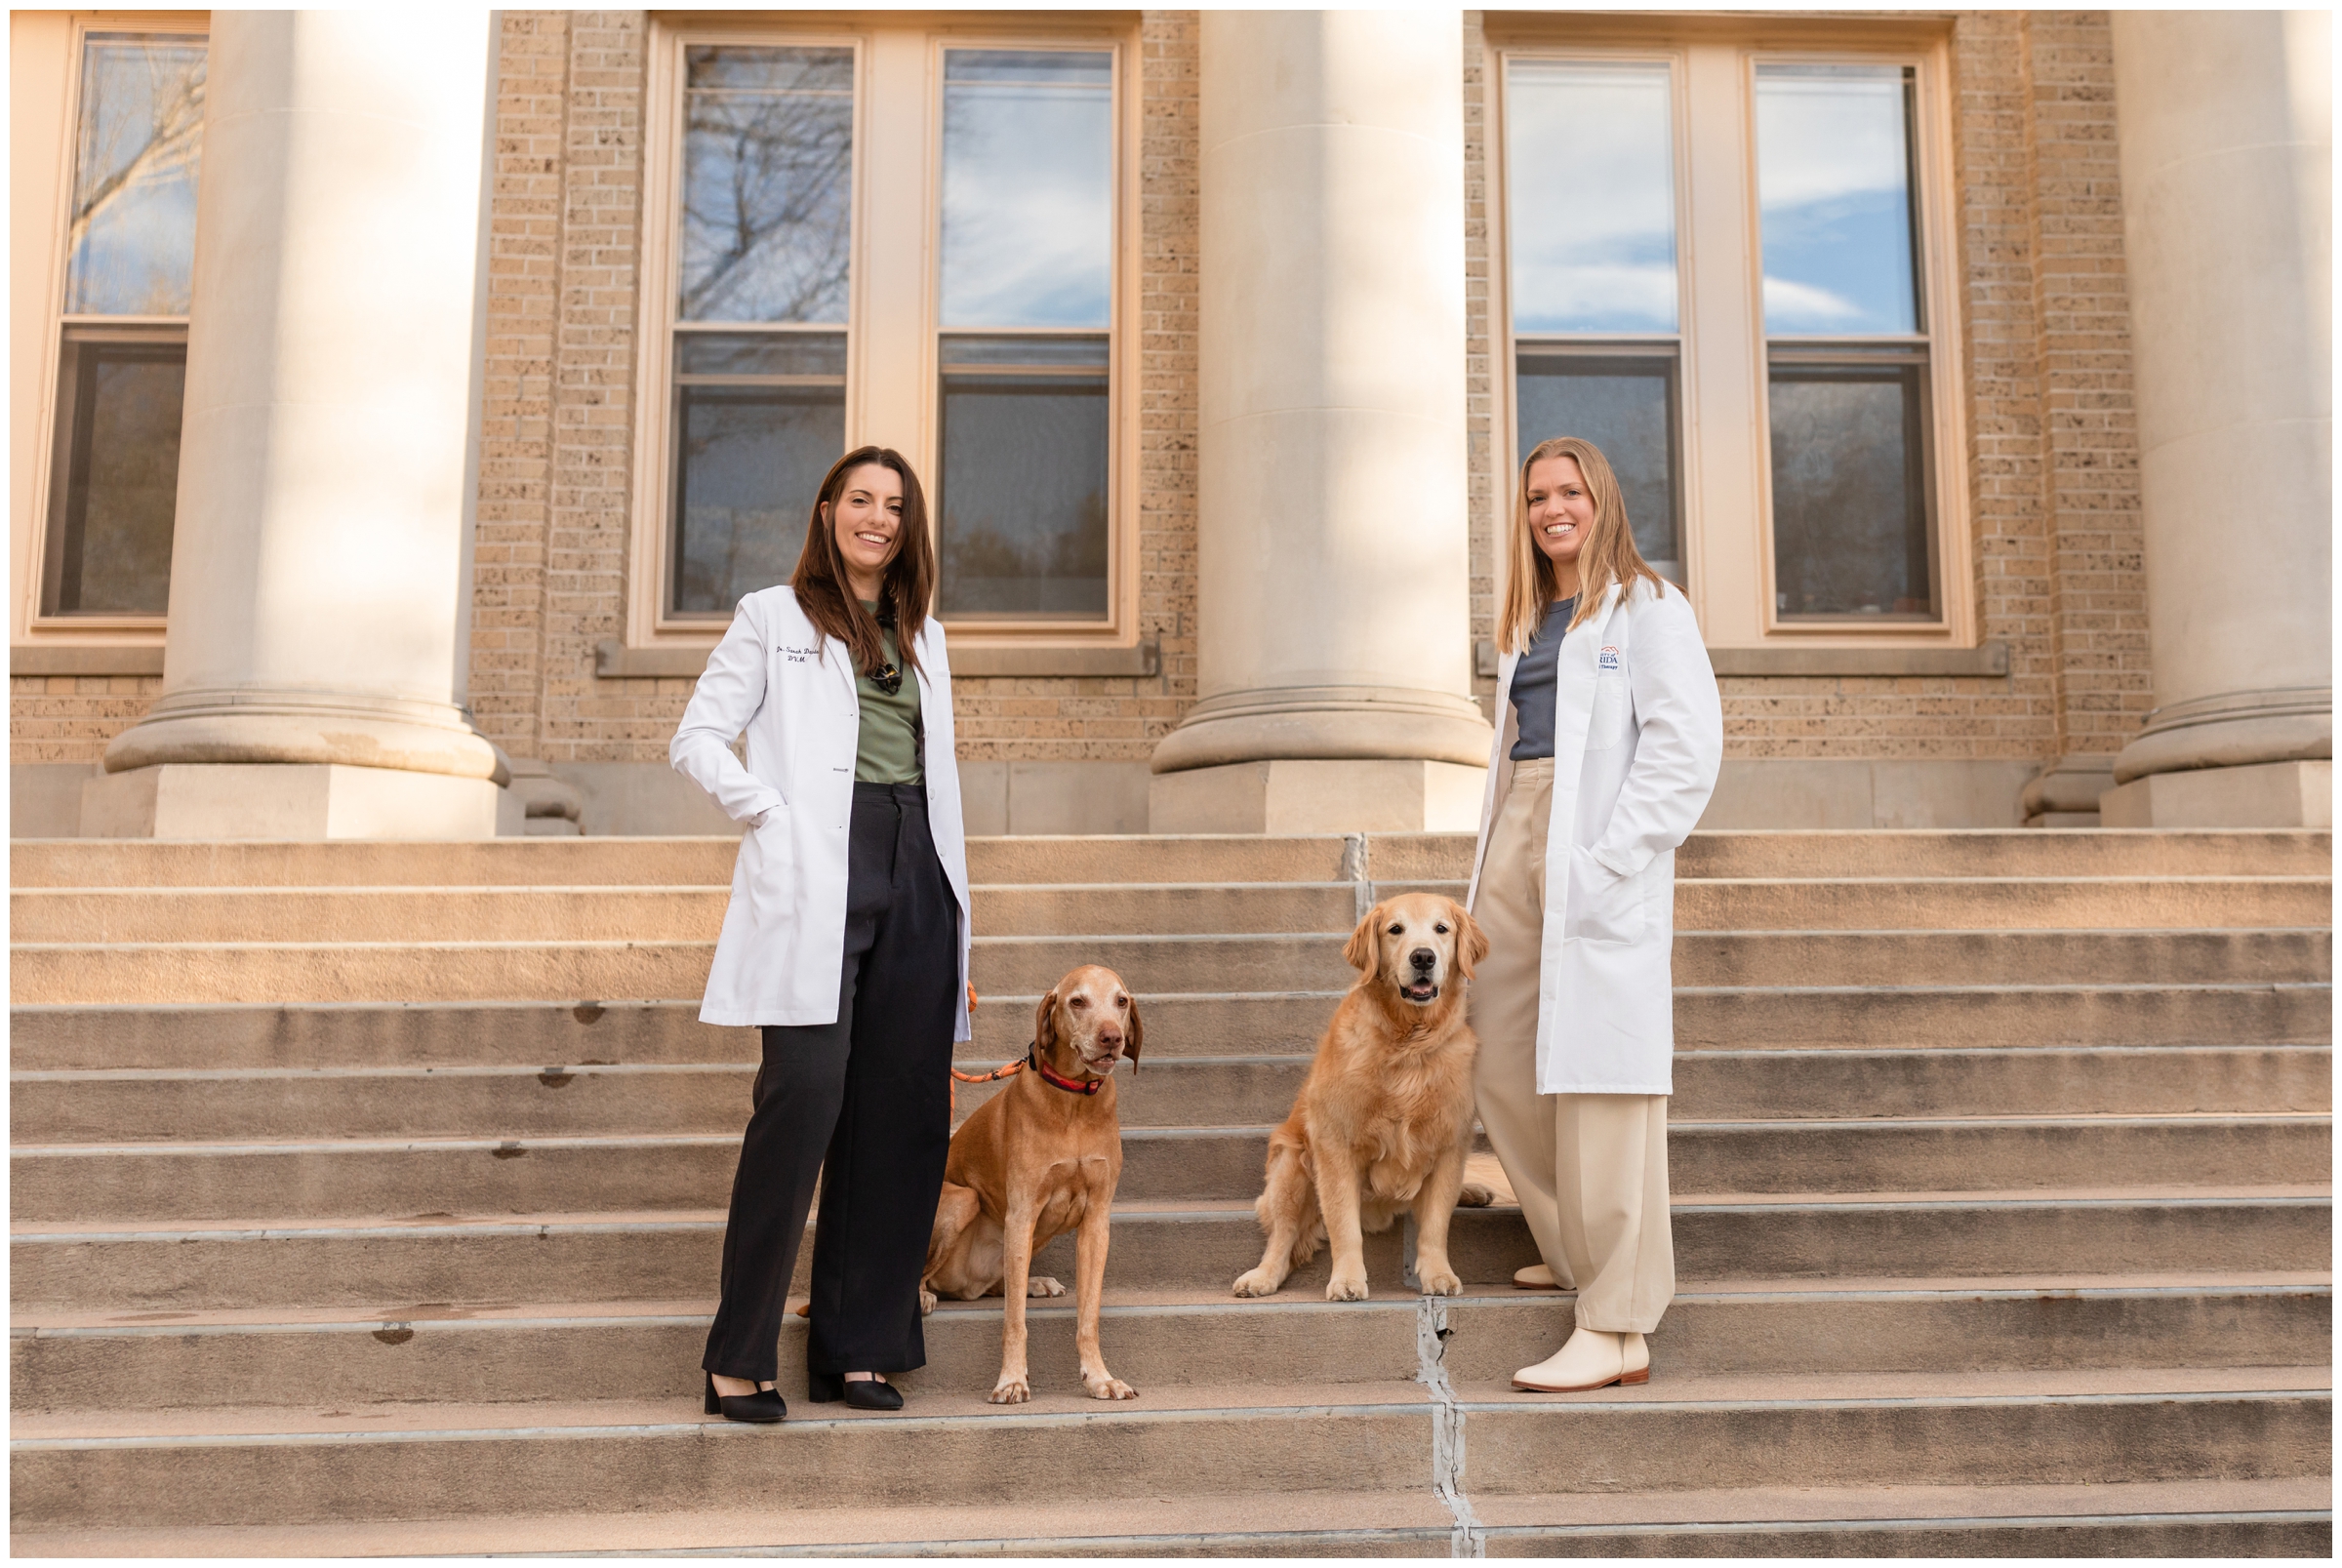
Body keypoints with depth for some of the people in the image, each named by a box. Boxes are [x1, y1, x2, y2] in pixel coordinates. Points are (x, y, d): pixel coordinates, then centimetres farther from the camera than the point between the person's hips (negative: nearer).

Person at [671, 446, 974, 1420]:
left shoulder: (924, 638, 23)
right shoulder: (773, 617, 11)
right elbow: (696, 739, 5)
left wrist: (956, 918, 14)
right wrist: (768, 812, -7)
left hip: (915, 884, 5)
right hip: (811, 883, -5)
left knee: (900, 1116, 1)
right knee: (803, 1099, -14)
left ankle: (856, 1349, 11)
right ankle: (739, 1359, -2)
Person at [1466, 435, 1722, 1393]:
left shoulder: (1647, 607, 0)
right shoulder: (1526, 622, 22)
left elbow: (1687, 746, -10)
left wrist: (1608, 859, -18)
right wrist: (1489, 872, 13)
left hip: (1600, 870, -8)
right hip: (1517, 847, 8)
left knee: (1599, 1085, -8)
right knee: (1503, 1075, 10)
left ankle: (1617, 1331, -2)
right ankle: (1574, 1252, 31)